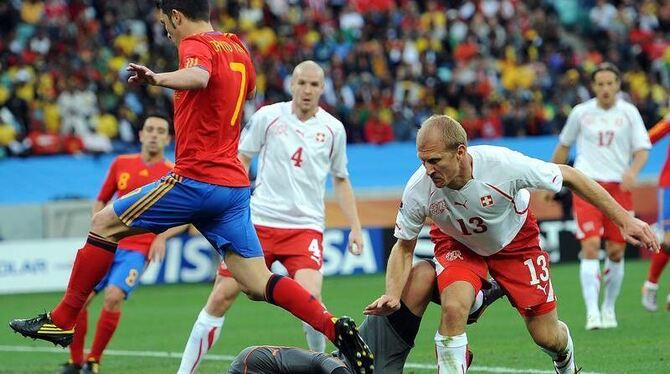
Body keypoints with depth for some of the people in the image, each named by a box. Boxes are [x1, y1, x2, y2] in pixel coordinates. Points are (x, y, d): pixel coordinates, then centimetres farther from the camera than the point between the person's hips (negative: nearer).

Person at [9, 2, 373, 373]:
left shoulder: (196, 44, -7)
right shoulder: (236, 47, 17)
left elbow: (198, 77, -31)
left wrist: (158, 78, -47)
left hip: (196, 179, -7)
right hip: (234, 185, 7)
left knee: (105, 223, 6)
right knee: (258, 284, 5)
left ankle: (61, 321, 6)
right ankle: (335, 327, -13)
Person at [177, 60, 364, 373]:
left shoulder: (333, 129, 6)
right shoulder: (267, 117, 0)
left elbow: (340, 180, 18)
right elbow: (239, 161, 7)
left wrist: (355, 227, 12)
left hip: (306, 226, 0)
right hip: (259, 221, 0)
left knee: (309, 295, -22)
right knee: (222, 296, -2)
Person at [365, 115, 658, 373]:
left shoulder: (502, 164, -38)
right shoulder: (417, 189, -31)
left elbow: (568, 177, -23)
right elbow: (404, 247, -13)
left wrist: (624, 220, -20)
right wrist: (392, 295, -31)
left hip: (515, 240, 0)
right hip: (460, 245, 1)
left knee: (547, 337, 4)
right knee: (453, 308, -30)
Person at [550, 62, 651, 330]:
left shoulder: (629, 113, 4)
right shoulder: (581, 113, 5)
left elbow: (642, 150, 0)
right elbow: (563, 147, 18)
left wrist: (632, 171, -20)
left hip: (619, 187, 1)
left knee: (616, 251, 2)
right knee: (590, 246, -16)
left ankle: (609, 308, 22)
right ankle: (592, 312, -19)